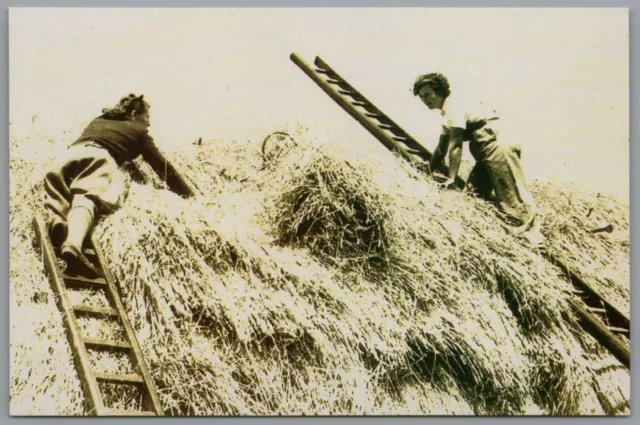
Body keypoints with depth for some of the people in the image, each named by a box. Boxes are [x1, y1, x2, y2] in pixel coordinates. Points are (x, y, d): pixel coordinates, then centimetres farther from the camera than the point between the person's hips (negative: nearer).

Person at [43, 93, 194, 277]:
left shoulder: (97, 121, 42)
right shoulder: (138, 130, 29)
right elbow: (161, 165, 28)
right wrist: (188, 192, 35)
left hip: (71, 152, 5)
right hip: (99, 155, -5)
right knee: (87, 197, -26)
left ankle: (57, 220, -47)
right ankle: (73, 244, -55)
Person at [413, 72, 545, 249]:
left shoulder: (453, 106, -8)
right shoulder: (446, 111, 22)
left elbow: (455, 145, -16)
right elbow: (442, 147, 32)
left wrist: (451, 178, -17)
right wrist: (431, 168, 35)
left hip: (494, 139, -10)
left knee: (511, 193, -20)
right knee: (474, 192, 10)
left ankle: (533, 235, -27)